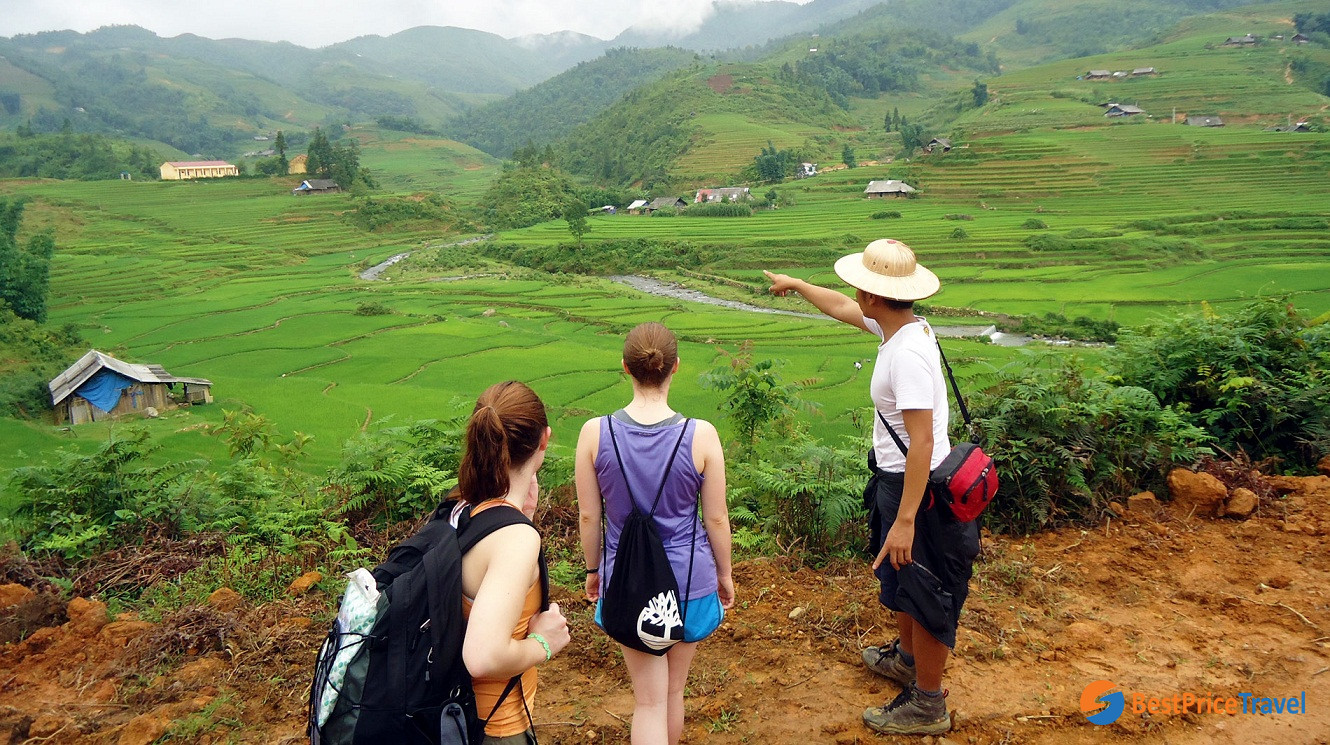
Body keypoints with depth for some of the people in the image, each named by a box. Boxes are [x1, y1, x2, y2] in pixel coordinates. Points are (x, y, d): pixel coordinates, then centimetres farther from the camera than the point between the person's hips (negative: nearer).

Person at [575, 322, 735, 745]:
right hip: (689, 579, 0)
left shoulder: (595, 433, -14)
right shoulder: (701, 436, -16)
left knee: (648, 700, 12)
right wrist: (724, 574, 10)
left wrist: (593, 569, 13)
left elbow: (588, 516, -4)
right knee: (673, 690, 23)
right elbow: (716, 518, -7)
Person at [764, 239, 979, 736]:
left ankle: (927, 706, 23)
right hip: (897, 477, 10)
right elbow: (842, 309, 20)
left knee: (923, 593, 6)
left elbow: (922, 441, -31)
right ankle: (907, 659, 50)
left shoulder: (907, 355, -29)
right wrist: (796, 285, 34)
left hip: (916, 487, -10)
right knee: (901, 578, 27)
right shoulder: (899, 326, 0)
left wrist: (905, 519, -31)